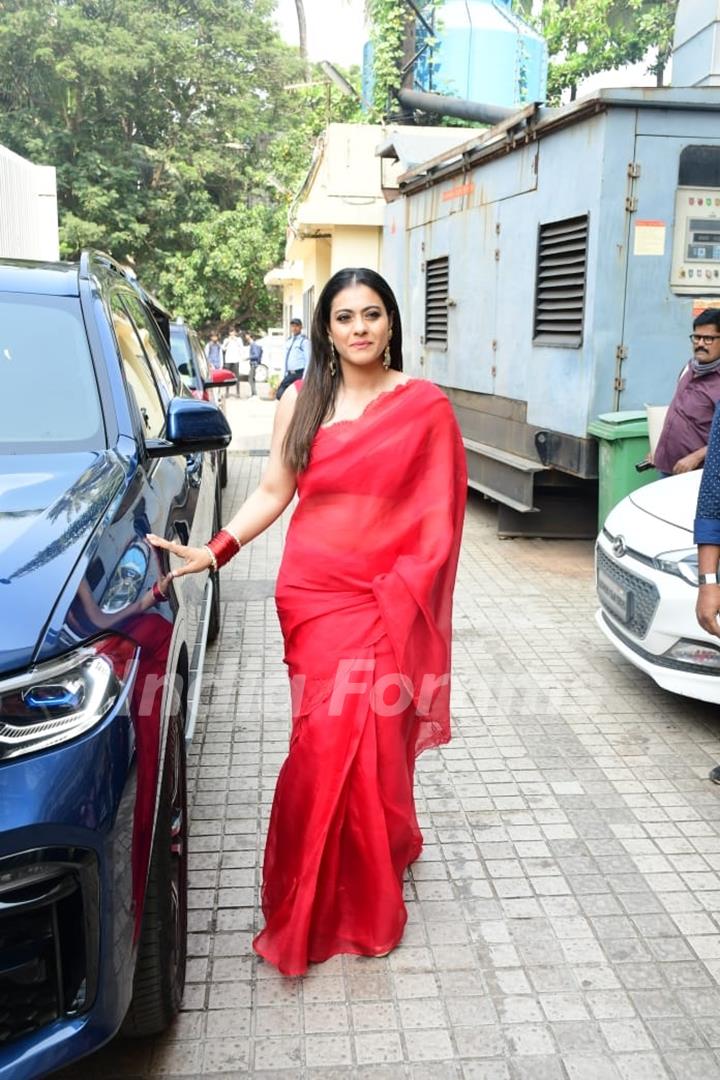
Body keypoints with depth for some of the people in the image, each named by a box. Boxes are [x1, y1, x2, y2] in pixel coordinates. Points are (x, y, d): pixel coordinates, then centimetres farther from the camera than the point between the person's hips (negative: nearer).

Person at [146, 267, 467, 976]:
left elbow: (438, 515, 1)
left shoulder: (425, 406, 1)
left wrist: (405, 593, -7)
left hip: (386, 597, -2)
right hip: (312, 592, 2)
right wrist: (214, 551, -4)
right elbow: (273, 492, 7)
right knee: (331, 737, 3)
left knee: (365, 732, -2)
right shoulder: (301, 402, 8)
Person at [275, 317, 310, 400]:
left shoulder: (304, 341, -5)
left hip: (299, 374, -7)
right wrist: (284, 376, 15)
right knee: (280, 394, -2)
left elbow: (308, 360, -11)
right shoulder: (288, 341, 17)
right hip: (289, 374, 7)